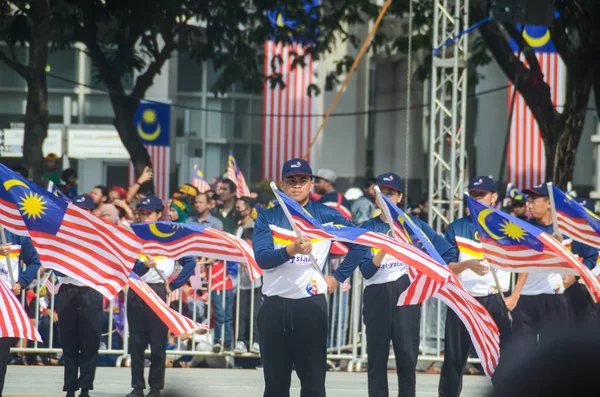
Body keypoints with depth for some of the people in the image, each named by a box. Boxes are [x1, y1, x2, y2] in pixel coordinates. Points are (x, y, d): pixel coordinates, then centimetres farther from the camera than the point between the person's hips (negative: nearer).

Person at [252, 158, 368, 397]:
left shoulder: (327, 216, 5)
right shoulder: (267, 218, 4)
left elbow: (359, 244, 12)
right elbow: (262, 258, -9)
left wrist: (339, 277, 6)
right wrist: (291, 250, -26)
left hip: (311, 304, -1)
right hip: (274, 305, 1)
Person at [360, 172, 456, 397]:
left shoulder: (414, 225, 5)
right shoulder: (368, 229, 6)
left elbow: (449, 252, 5)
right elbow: (366, 271, -4)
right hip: (376, 295, 1)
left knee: (407, 355, -4)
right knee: (376, 356, 3)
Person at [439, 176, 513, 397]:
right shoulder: (456, 228, 6)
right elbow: (445, 268, -1)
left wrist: (514, 296, -2)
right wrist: (467, 264, -20)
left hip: (495, 303, -1)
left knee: (502, 359, -6)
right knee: (454, 360, 6)